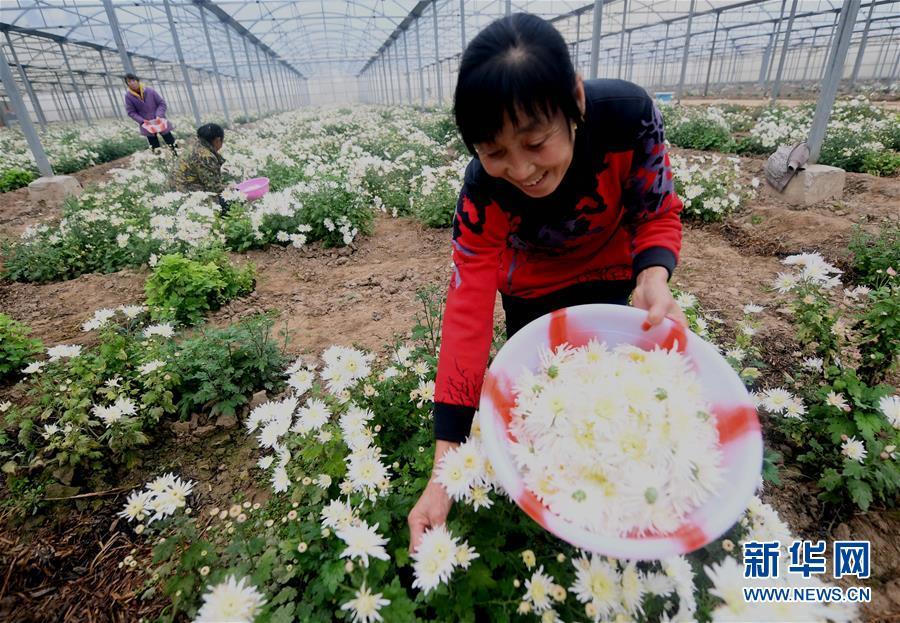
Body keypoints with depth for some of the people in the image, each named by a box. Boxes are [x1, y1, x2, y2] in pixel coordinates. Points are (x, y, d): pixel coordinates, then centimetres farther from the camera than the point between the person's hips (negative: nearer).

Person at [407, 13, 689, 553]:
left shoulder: (630, 115, -35)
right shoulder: (483, 194, -36)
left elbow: (659, 214, -18)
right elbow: (467, 318, -37)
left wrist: (653, 278, -42)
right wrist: (444, 469, -39)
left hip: (608, 269, 1)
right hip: (532, 283, 0)